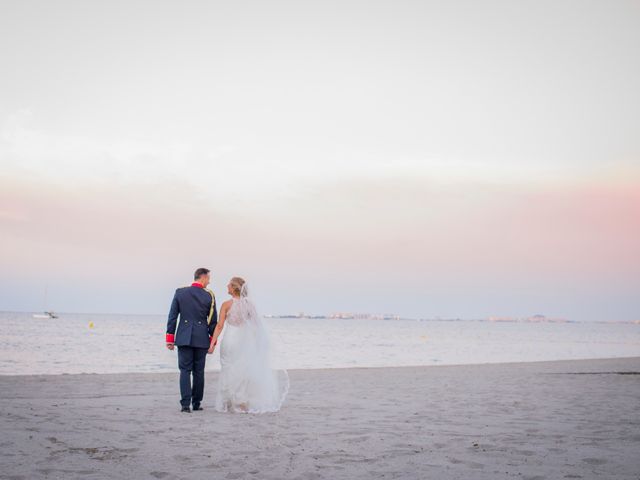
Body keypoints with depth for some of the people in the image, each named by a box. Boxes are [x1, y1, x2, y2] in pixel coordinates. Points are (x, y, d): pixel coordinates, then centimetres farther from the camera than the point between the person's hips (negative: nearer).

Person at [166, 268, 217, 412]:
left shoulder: (180, 292, 1)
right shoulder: (209, 296, -3)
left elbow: (172, 316, 1)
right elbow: (213, 321, 1)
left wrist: (170, 337, 5)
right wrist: (213, 340, 11)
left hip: (184, 338, 1)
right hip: (201, 339, 0)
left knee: (185, 371, 2)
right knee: (199, 372, 10)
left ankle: (185, 404, -7)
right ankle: (196, 403, 16)